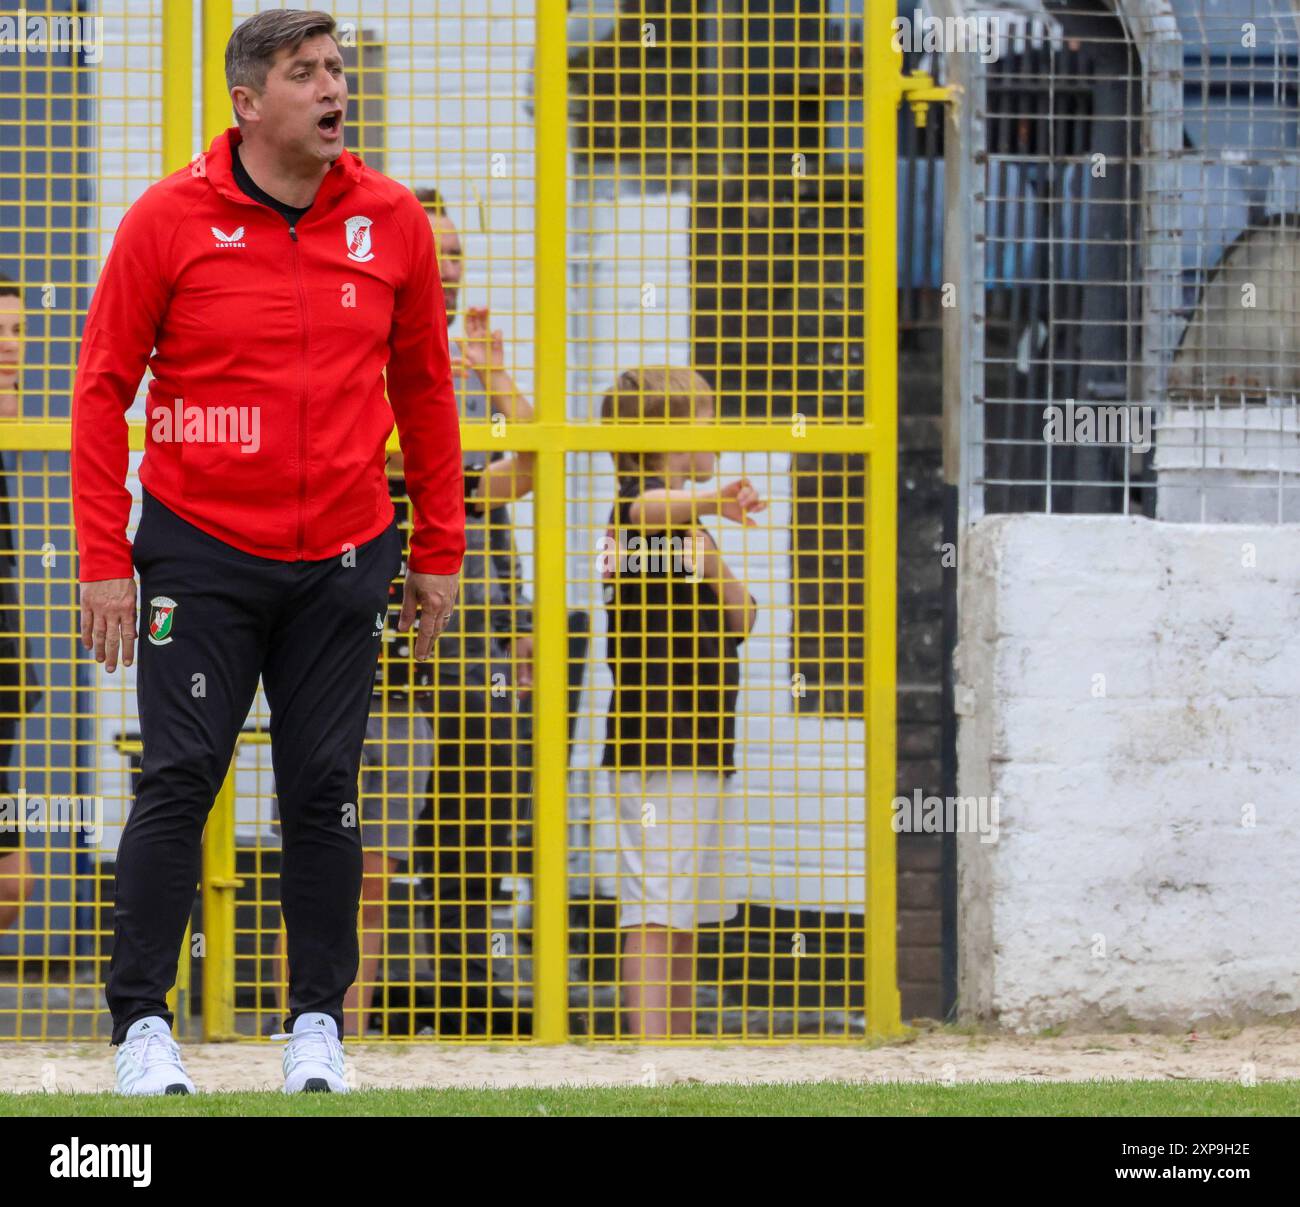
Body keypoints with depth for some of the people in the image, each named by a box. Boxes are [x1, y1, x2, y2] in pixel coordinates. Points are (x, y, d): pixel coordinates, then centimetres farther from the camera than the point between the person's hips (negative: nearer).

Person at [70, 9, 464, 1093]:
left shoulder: (392, 221, 2)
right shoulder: (170, 219, -6)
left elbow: (423, 390, 12)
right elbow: (103, 387, -2)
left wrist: (439, 551, 10)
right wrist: (104, 561, -7)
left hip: (342, 558, 2)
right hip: (201, 551, -2)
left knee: (325, 789, 3)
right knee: (179, 780, -7)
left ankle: (319, 1024, 13)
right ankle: (142, 1022, 0)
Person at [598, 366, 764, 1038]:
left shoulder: (687, 521, 19)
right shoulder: (635, 502, -9)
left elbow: (739, 619, 10)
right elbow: (647, 507, -35)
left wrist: (709, 558, -9)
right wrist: (710, 503, -54)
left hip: (699, 751, 10)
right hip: (649, 750, -10)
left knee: (685, 916, 13)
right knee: (654, 914, -14)